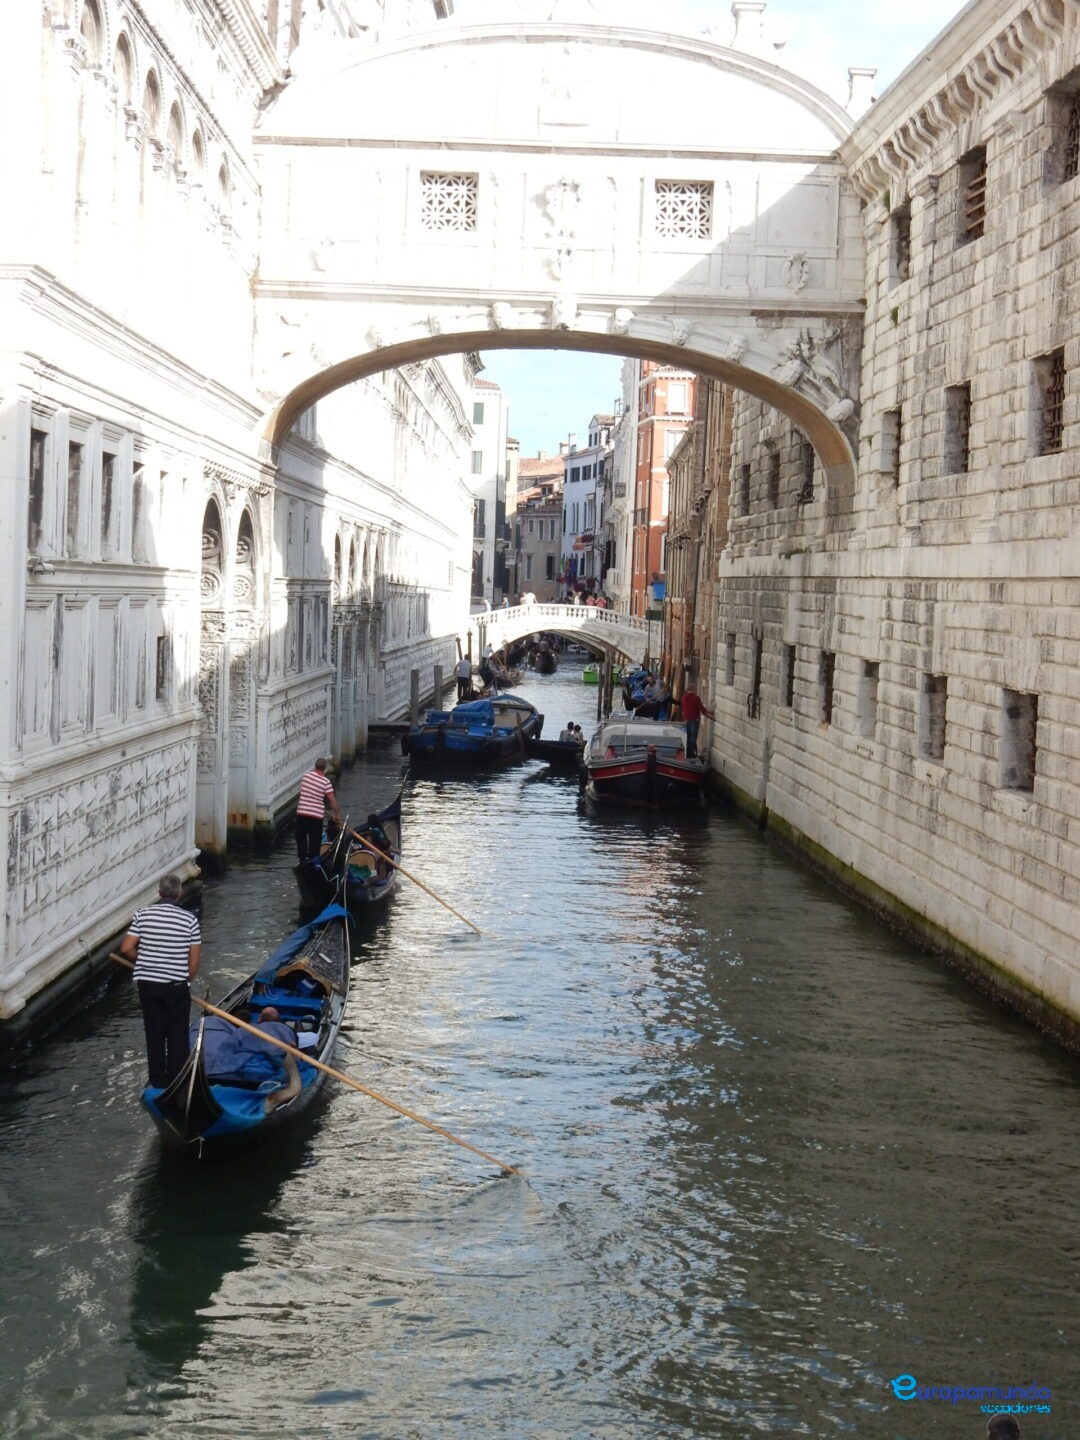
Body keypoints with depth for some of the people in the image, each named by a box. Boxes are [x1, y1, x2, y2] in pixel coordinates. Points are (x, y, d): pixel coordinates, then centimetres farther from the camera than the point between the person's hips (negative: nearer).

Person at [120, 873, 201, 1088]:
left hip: (147, 983, 2)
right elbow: (195, 957, -5)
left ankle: (158, 1080, 18)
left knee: (154, 1032, 12)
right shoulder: (189, 919, -8)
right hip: (177, 986, -2)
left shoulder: (143, 915, -5)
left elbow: (126, 948, -6)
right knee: (178, 1034, 10)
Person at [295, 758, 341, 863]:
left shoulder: (305, 776, 0)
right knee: (315, 841, 8)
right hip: (317, 815, -2)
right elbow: (332, 800, -12)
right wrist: (337, 815, -2)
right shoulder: (326, 782, -10)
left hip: (301, 812, 2)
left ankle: (302, 861, 13)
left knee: (301, 838, 16)